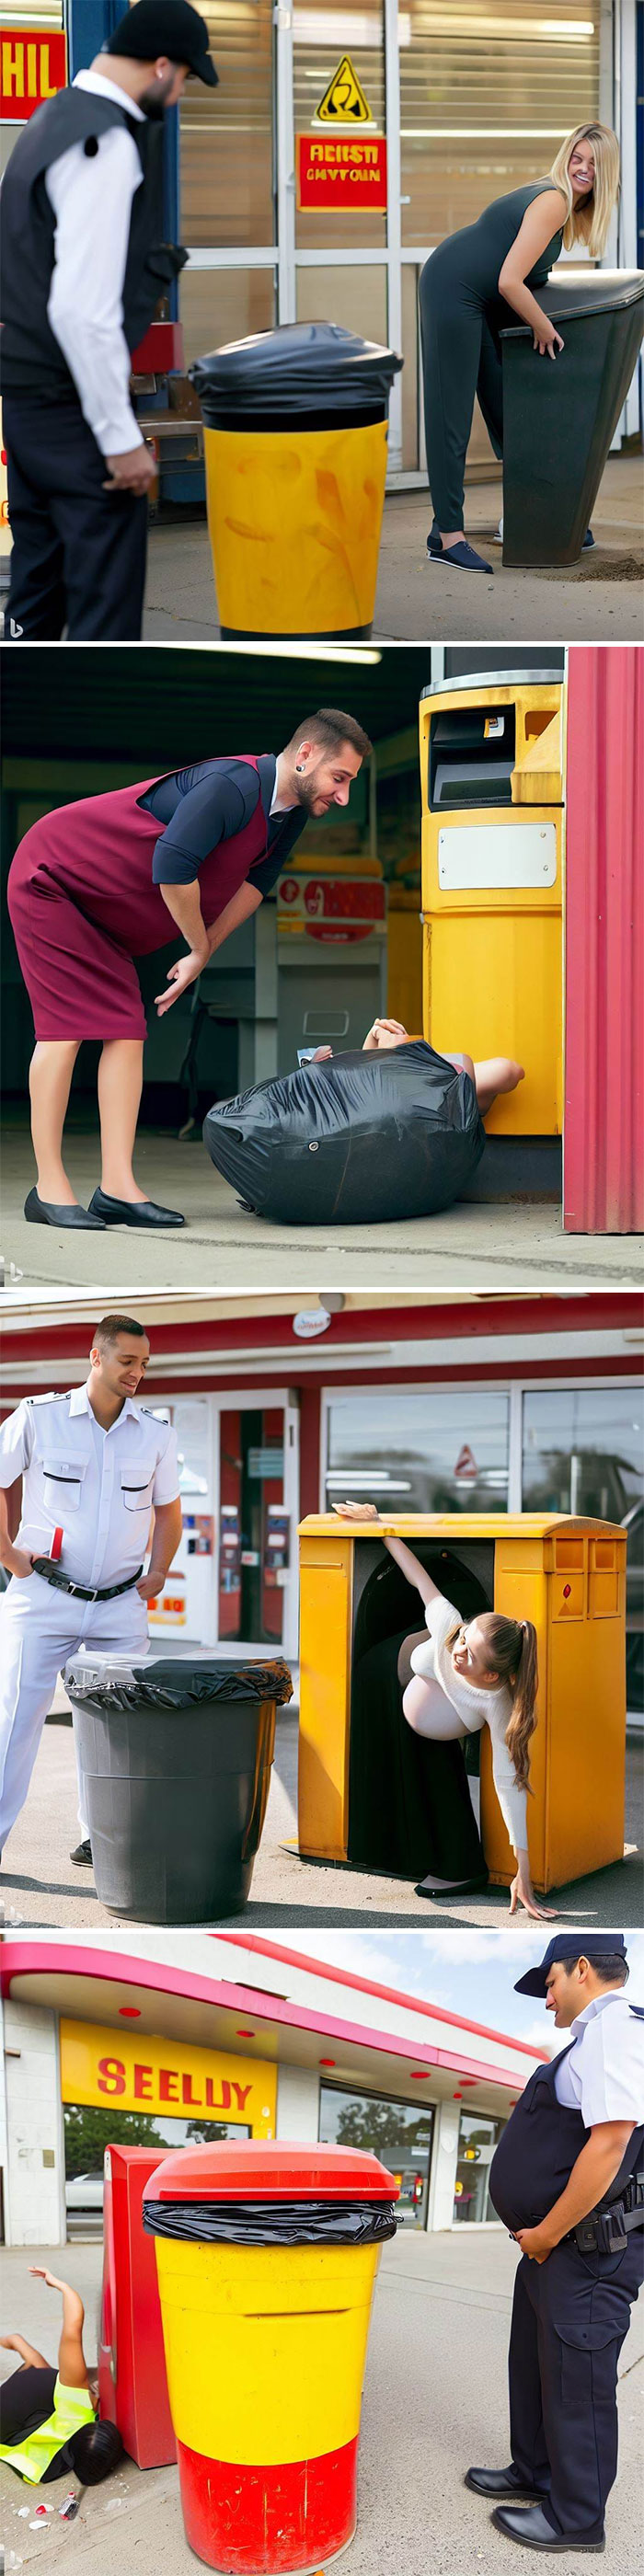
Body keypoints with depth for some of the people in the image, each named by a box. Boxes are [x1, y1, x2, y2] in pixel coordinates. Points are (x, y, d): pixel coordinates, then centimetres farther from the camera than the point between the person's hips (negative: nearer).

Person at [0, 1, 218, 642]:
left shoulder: (53, 118, 13)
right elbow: (82, 307, -24)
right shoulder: (106, 144, -19)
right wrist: (121, 438, -21)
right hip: (76, 405, -10)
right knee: (106, 601, -6)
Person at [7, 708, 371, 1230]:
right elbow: (172, 868, -34)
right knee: (66, 1027, -12)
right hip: (50, 880, -9)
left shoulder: (292, 814, 0)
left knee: (125, 1033, -1)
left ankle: (119, 1190, -5)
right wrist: (200, 948, -16)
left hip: (106, 919, 9)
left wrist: (200, 954, -2)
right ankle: (49, 1189, -10)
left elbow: (255, 883, 8)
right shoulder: (232, 786, -31)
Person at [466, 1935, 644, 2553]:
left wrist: (548, 2234, -19)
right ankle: (534, 2473, 38)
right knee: (533, 2364, 22)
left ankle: (576, 2518, 9)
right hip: (550, 2246, 10)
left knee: (575, 2384, -1)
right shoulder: (593, 2035, 16)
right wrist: (539, 2235, 15)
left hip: (587, 2248, -10)